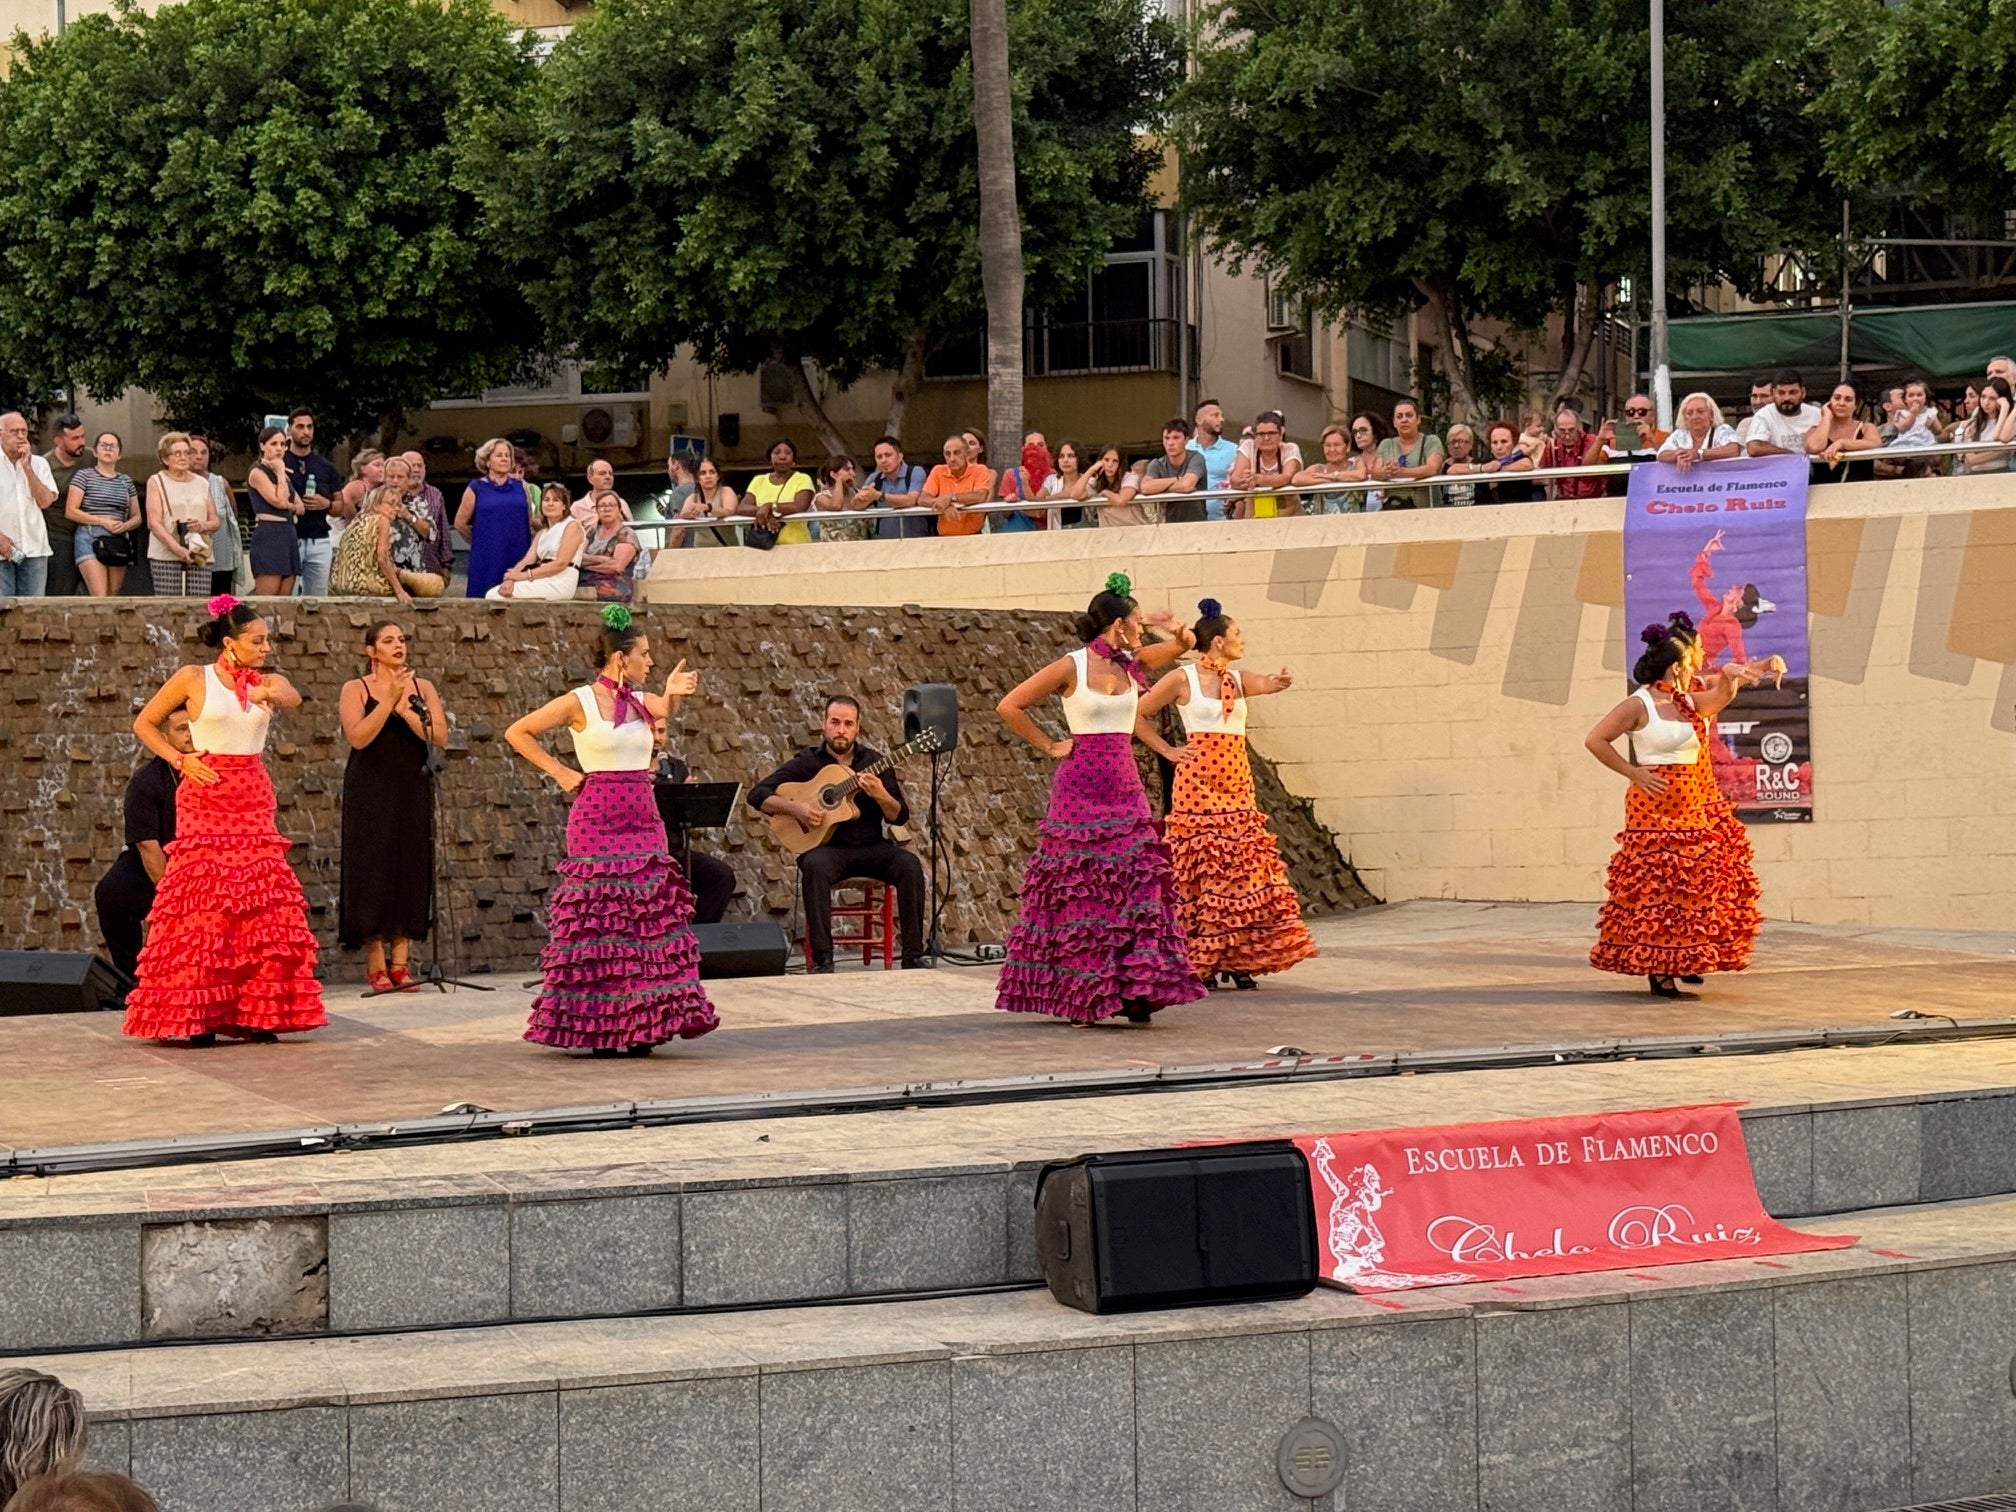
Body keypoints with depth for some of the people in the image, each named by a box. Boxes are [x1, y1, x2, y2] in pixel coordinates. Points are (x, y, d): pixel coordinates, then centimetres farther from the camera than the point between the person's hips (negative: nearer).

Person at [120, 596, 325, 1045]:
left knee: (265, 908, -2)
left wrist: (269, 693, -34)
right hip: (206, 795, -4)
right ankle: (197, 1018, -4)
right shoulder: (194, 679, 0)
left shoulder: (268, 682, 10)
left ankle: (258, 1014, 3)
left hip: (254, 800, 4)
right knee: (204, 907, -7)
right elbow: (144, 724, 6)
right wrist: (181, 760, -6)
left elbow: (294, 699, -12)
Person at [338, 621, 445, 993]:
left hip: (412, 791, 3)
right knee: (374, 869, -5)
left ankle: (400, 963, 6)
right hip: (370, 791, -3)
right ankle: (376, 965, 0)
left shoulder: (421, 687, 8)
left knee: (410, 870, 1)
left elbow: (439, 737, -4)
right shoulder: (356, 689, -1)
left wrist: (405, 708, -14)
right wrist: (388, 701, -19)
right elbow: (357, 737, -15)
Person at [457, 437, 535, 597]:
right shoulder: (476, 488, 4)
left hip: (518, 556, 2)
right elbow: (460, 524, 8)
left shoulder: (519, 487, 10)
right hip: (487, 560, -2)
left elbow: (530, 521, 19)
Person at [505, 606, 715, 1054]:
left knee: (652, 920, 2)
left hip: (642, 819, 6)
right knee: (598, 921, -4)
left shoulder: (644, 702, 11)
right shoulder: (580, 703, -4)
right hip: (597, 819, -6)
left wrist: (672, 696, -29)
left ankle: (642, 1024, 7)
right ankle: (596, 1028, 1)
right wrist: (560, 773, -3)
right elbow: (517, 733, 0)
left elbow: (662, 722, -10)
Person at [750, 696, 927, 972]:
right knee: (815, 866, -37)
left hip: (870, 847, 2)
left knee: (910, 865, -27)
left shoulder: (874, 762, 9)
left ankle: (913, 956, -22)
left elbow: (900, 817, 4)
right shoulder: (807, 761, 5)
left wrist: (881, 796, -17)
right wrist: (794, 808, -17)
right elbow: (757, 794, -1)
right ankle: (822, 958, -34)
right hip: (827, 847, -2)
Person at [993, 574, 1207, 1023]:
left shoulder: (1131, 664, 9)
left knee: (1137, 885, -3)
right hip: (1081, 788, -6)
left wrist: (1177, 629, -4)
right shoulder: (1071, 667, -7)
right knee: (1079, 891, -2)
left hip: (1124, 788, 6)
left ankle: (1133, 990, -3)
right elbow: (1009, 706, -7)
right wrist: (1049, 746, -5)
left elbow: (1185, 645, 18)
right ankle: (1078, 997, 4)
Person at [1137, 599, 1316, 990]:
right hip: (1198, 782, -5)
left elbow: (1268, 683, -9)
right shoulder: (1182, 679, -3)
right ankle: (1199, 962, 1)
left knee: (1244, 869, 1)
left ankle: (1238, 959, 5)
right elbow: (1138, 714, -1)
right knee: (1200, 870, -3)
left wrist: (1280, 680, -31)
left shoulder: (1238, 680, 11)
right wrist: (1168, 751, -3)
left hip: (1236, 784, 5)